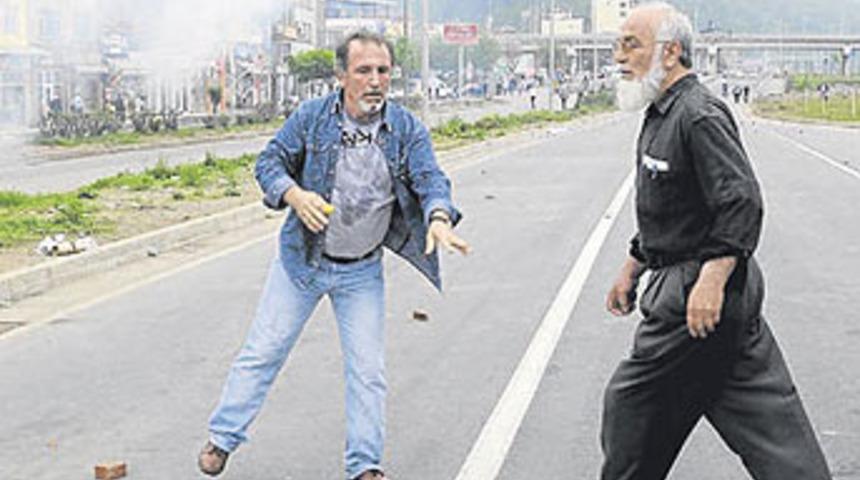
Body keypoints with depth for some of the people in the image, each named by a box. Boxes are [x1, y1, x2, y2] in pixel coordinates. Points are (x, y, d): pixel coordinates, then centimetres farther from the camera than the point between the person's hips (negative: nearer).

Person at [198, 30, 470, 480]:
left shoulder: (407, 129, -8)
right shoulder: (310, 117, -10)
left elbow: (429, 178, -16)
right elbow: (269, 161, -3)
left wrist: (439, 217, -39)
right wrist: (294, 194, -24)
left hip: (362, 273, 1)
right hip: (301, 259, -1)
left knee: (368, 370, 5)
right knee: (262, 351, 6)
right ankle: (222, 438, 23)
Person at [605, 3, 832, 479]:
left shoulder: (701, 116, -17)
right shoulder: (662, 116, 15)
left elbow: (742, 204, -25)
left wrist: (711, 281, -30)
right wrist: (631, 269, 25)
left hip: (697, 299, -10)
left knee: (631, 402, 1)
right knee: (763, 410, 11)